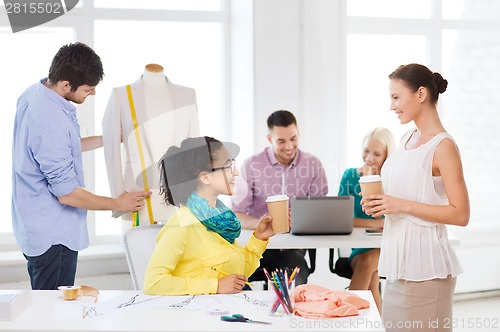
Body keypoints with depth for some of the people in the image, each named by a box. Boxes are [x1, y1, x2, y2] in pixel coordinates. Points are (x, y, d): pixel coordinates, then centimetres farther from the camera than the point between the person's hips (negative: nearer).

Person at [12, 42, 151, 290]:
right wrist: (117, 204, -9)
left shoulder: (33, 94, 3)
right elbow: (67, 193, -22)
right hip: (52, 236, -10)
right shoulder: (50, 122, -28)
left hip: (35, 227, 10)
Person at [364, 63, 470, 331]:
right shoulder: (408, 139, 11)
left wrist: (403, 206, -19)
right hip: (399, 259, 8)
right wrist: (383, 204, 4)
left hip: (424, 263, -8)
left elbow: (460, 214, -16)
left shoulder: (443, 147, -13)